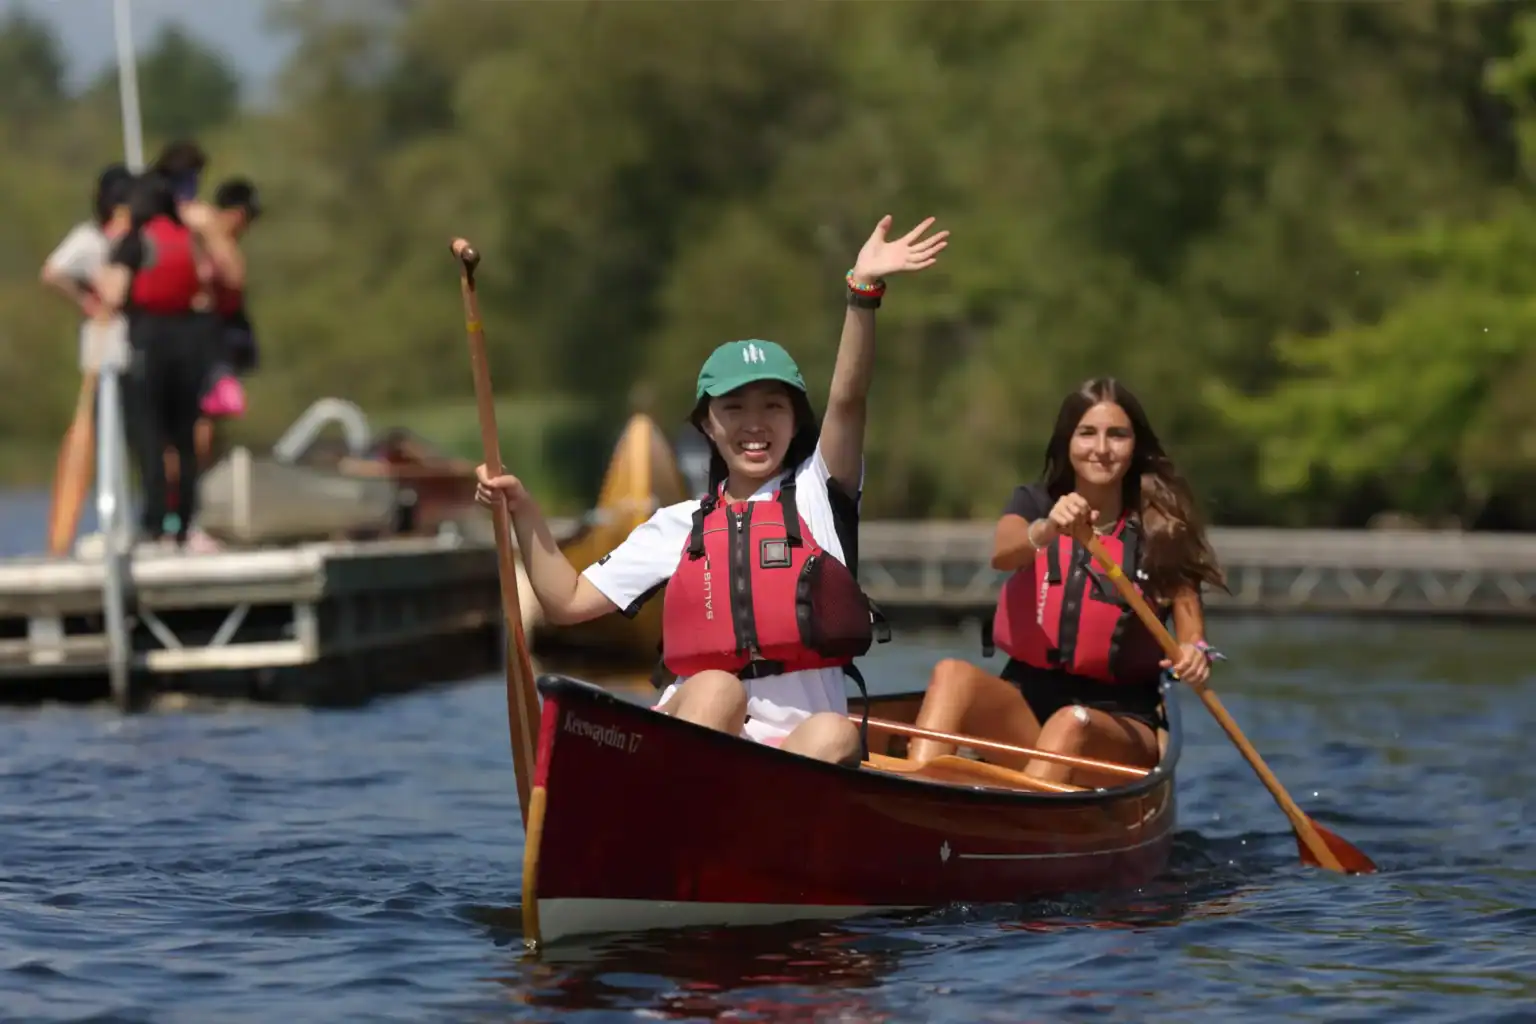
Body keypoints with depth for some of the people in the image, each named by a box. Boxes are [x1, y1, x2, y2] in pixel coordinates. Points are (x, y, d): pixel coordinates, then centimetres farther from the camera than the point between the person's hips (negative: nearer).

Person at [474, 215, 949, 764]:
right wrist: (524, 512, 5)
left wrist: (862, 291, -20)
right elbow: (568, 601, 18)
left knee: (835, 736, -33)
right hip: (689, 744, 1)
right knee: (716, 690, -32)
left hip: (801, 753, -1)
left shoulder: (817, 495, 13)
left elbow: (847, 400, -5)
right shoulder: (680, 526, 18)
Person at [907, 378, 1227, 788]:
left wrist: (1195, 655, -29)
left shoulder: (1161, 529, 1)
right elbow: (1003, 554, -17)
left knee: (1072, 725, -36)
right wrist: (1047, 530, -40)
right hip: (1028, 699, 2)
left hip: (1119, 718, -2)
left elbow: (1191, 639, -3)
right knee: (953, 674, -28)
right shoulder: (1034, 503, 7)